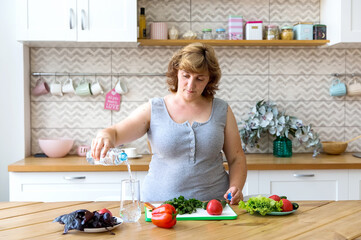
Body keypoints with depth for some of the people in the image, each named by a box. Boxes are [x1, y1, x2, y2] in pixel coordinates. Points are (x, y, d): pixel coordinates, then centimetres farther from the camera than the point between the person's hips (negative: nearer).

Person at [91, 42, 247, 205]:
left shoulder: (221, 111, 8)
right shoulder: (153, 109, 5)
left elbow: (236, 158, 12)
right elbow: (116, 132, -4)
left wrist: (235, 188, -5)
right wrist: (105, 136, -26)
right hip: (159, 203, 1)